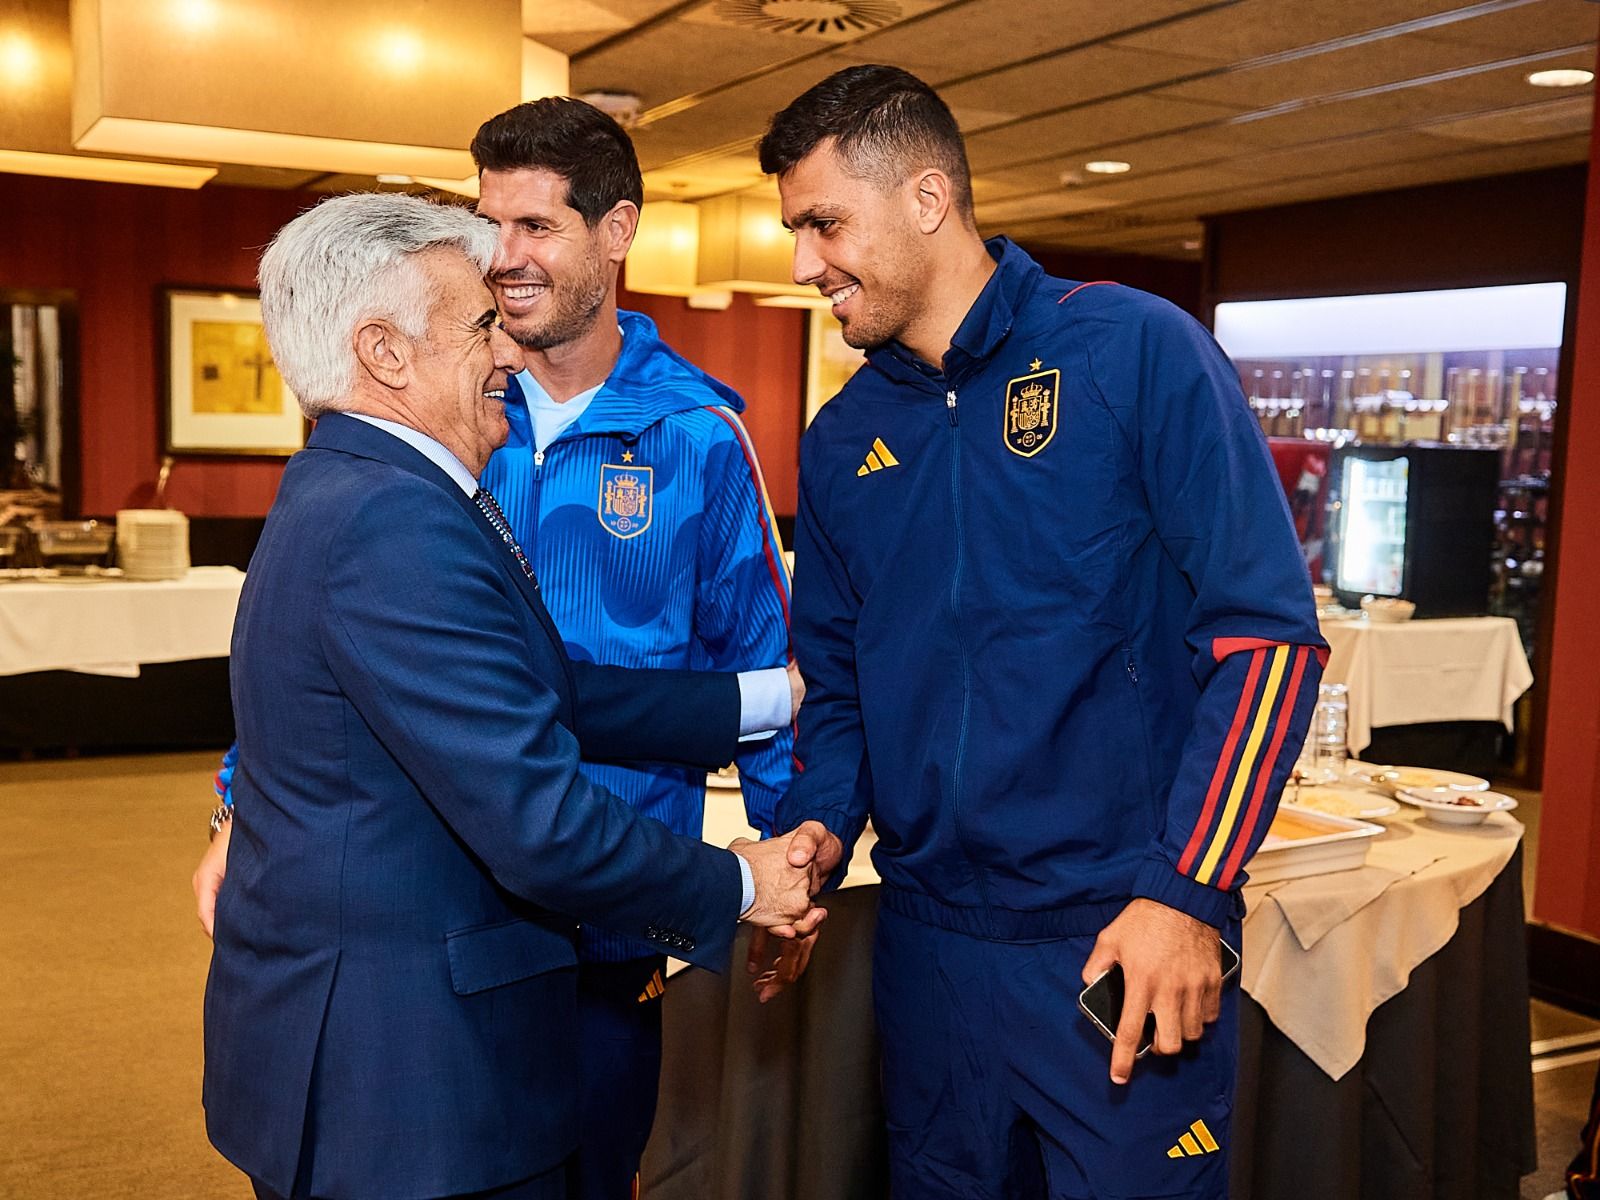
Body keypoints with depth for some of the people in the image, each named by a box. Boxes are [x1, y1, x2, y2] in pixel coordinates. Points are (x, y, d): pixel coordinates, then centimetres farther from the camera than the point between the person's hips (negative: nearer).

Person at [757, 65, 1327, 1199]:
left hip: (1128, 946, -5)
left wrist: (1189, 895, -18)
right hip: (927, 937, 5)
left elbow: (1267, 629, -13)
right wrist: (822, 821, -5)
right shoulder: (841, 440, 7)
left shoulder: (1133, 351, -9)